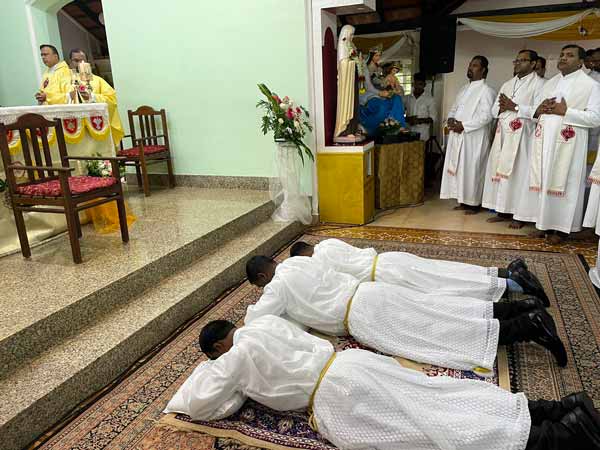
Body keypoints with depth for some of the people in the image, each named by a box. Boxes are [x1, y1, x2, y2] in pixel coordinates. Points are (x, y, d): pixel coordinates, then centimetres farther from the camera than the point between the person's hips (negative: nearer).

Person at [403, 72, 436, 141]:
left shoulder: (429, 99, 2)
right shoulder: (407, 98, 11)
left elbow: (433, 117, 0)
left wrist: (420, 120, -15)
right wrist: (408, 119, -8)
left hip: (422, 134, -2)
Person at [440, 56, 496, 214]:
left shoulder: (486, 90, -7)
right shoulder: (464, 89, 18)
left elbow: (486, 116, -17)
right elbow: (454, 108, 21)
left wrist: (463, 125, -20)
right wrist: (451, 119, -1)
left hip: (474, 138, -8)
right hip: (457, 136, 8)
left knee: (472, 169, -4)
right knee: (458, 168, 9)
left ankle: (474, 204, 7)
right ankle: (463, 201, 19)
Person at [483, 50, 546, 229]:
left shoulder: (539, 84, -2)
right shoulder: (507, 84, 19)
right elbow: (494, 110, 16)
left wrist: (515, 107, -14)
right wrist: (502, 108, -5)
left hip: (522, 135, -7)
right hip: (503, 134, 7)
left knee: (519, 172, -6)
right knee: (500, 171, 6)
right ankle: (503, 211, 14)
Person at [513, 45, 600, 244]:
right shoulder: (550, 83, 18)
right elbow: (536, 110, 21)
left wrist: (565, 111, -16)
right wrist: (538, 110, -3)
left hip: (567, 143, -6)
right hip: (544, 140, 6)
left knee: (563, 182, -3)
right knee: (543, 181, 6)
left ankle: (561, 227, 6)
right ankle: (545, 223, 15)